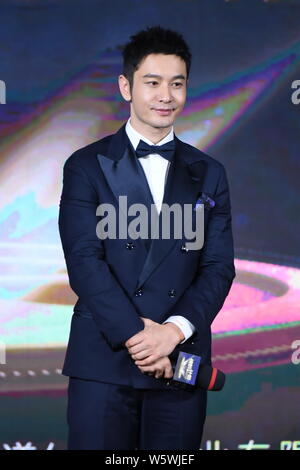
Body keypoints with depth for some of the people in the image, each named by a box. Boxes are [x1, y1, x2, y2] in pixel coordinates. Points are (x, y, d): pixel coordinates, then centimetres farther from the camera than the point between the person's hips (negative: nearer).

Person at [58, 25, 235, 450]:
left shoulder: (209, 174, 12)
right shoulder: (87, 166, 4)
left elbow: (219, 267, 6)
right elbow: (83, 260, -5)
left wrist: (176, 329, -11)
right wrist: (135, 334, -14)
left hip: (181, 362, 2)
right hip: (104, 360, -2)